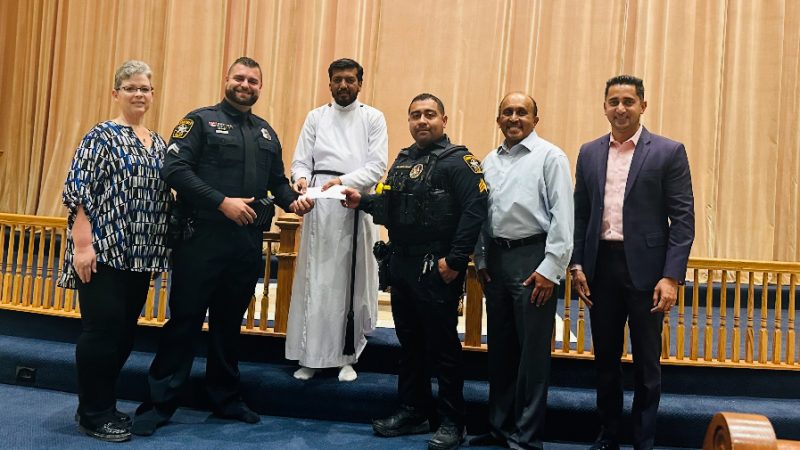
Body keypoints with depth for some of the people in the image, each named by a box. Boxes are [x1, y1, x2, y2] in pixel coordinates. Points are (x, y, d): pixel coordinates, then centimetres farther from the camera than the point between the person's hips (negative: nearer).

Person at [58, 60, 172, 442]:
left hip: (140, 254, 7)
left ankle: (102, 405, 26)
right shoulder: (102, 136, -4)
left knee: (125, 332, 11)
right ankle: (92, 414, 12)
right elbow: (77, 191, -11)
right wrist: (82, 243, -18)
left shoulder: (159, 143, 14)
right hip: (103, 251, -6)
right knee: (101, 330, -3)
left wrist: (159, 251, 15)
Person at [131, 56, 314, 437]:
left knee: (230, 321, 15)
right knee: (185, 319, 2)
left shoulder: (266, 132, 16)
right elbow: (174, 168, -12)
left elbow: (277, 180, 19)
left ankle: (226, 398, 28)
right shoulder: (201, 120, -1)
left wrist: (293, 201, -3)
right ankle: (160, 402, 14)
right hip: (203, 237, -5)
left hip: (248, 242, 5)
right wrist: (223, 202, -20)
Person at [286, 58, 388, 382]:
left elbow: (377, 166, -4)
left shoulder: (373, 118, 7)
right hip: (320, 205, 1)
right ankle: (311, 356, 10)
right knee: (315, 281, 2)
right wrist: (301, 178, -15)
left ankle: (347, 357, 12)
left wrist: (344, 181, -19)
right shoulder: (316, 117, 13)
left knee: (352, 282, 3)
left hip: (357, 206, -1)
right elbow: (301, 161, 7)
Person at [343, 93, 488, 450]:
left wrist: (455, 260, -21)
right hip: (402, 264, 8)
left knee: (442, 345, 0)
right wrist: (363, 202, 7)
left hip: (437, 269, -7)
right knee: (409, 341, 15)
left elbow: (474, 211, -18)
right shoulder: (403, 159, 16)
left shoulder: (457, 160, -8)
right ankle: (413, 411, 29)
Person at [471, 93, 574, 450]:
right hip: (496, 257, 6)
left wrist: (550, 269, -14)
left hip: (532, 257, -6)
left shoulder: (550, 157, -4)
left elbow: (563, 216, -10)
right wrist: (481, 259, 10)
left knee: (532, 350, 0)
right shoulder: (489, 161, 14)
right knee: (500, 346, 13)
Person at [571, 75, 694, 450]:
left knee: (646, 364, 7)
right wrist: (577, 264, 1)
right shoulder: (589, 153, 9)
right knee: (605, 358, 14)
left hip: (645, 268, -3)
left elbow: (683, 218, -6)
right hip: (601, 266, 3)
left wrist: (671, 276, -13)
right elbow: (580, 214, 9)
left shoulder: (669, 152, -2)